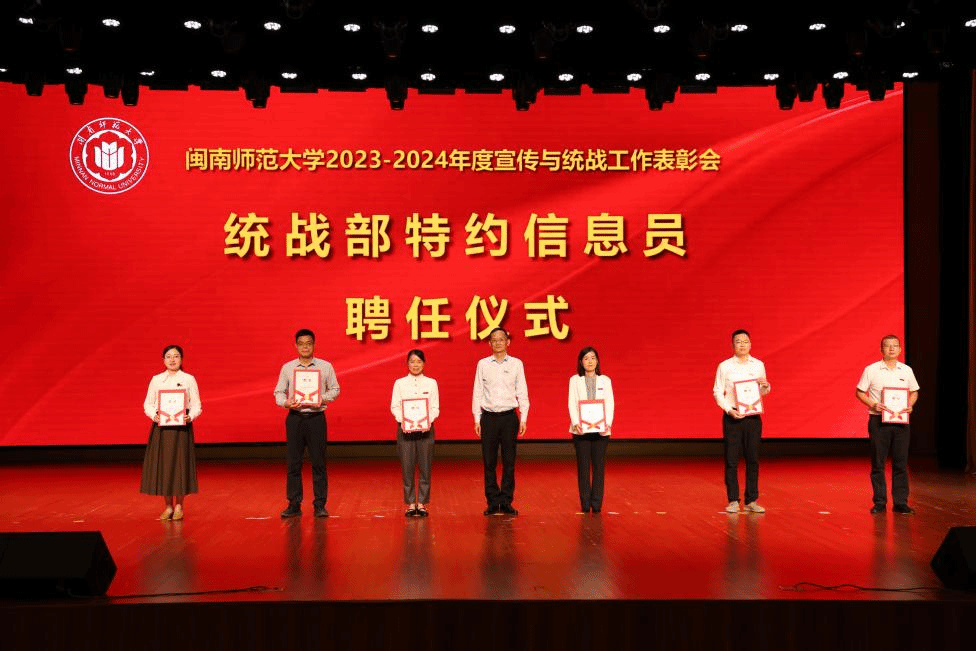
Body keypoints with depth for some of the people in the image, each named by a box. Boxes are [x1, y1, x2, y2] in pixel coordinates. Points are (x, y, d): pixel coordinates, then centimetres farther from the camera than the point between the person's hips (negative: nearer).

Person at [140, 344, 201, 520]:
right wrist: (154, 415, -12)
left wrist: (190, 417, -18)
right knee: (162, 464, 2)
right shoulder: (156, 380, 8)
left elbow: (196, 405, 1)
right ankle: (168, 506, 15)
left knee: (180, 464, -2)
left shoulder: (189, 380, 3)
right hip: (161, 427, 2)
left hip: (181, 428, -2)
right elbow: (148, 404, 7)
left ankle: (179, 506, 11)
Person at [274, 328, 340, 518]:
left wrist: (323, 399, -11)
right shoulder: (287, 368, 7)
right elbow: (278, 392, 8)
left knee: (318, 462, 1)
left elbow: (335, 389, 7)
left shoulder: (325, 367, 4)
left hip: (316, 417, -1)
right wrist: (286, 402, -12)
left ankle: (320, 505, 8)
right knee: (293, 463, 3)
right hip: (295, 417, 1)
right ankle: (294, 504, 12)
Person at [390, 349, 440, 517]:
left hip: (425, 427, 0)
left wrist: (428, 421, -15)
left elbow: (435, 407, 3)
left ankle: (422, 503, 10)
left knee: (425, 466, 0)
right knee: (407, 467, 0)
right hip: (405, 428, 0)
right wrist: (402, 421, -16)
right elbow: (394, 406, 1)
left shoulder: (431, 383, 7)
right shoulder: (399, 383, 6)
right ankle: (410, 503, 9)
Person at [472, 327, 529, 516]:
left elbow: (522, 393, 5)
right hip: (488, 416, 0)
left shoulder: (516, 364, 4)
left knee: (509, 461, 2)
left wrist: (523, 419, -1)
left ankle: (506, 502, 10)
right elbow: (477, 393, 6)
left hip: (509, 416, 0)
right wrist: (477, 419, 1)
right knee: (489, 461, 2)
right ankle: (493, 502, 10)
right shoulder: (483, 364, 4)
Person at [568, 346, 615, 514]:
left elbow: (609, 404, 3)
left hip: (601, 430, 1)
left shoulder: (605, 380, 9)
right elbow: (572, 404, 0)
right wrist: (576, 423, -16)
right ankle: (585, 503, 5)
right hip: (581, 429, -1)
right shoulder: (575, 380, 7)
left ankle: (597, 503, 4)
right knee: (583, 466, 0)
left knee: (598, 465, 0)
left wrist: (608, 424, -13)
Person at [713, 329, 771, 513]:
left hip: (753, 416, 2)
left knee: (753, 459, 3)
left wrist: (766, 386, -7)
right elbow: (717, 391, 0)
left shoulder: (759, 365, 8)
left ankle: (751, 501, 11)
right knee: (731, 460, -1)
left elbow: (763, 391, 16)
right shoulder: (724, 366, 0)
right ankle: (733, 501, 6)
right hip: (732, 417, -2)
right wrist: (729, 410, -13)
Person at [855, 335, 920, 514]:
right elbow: (859, 392, 2)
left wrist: (910, 405, -2)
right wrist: (873, 405, -13)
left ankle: (900, 502, 9)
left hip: (901, 421, 2)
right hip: (878, 420, -2)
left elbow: (914, 392, 17)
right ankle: (879, 502, 9)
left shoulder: (906, 370, 7)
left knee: (901, 462, 3)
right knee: (878, 462, 1)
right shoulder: (871, 370, -1)